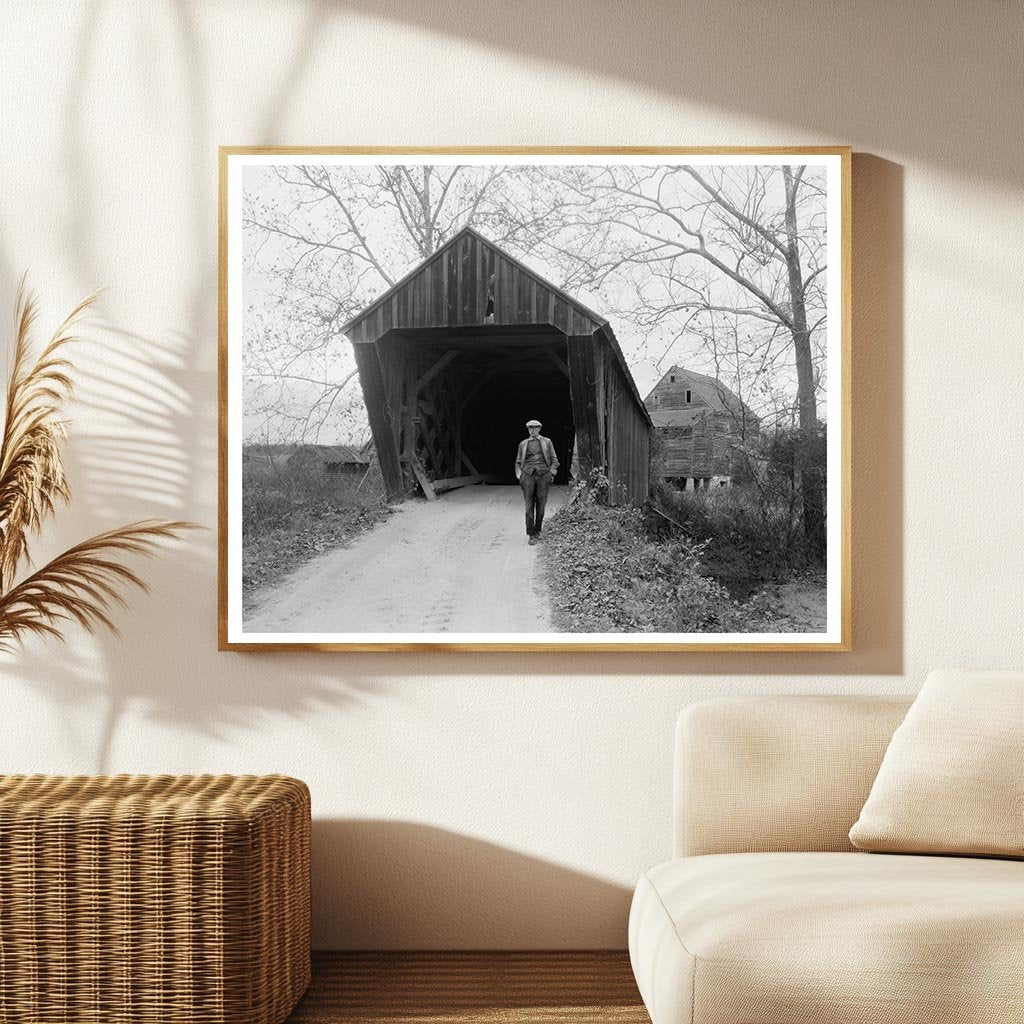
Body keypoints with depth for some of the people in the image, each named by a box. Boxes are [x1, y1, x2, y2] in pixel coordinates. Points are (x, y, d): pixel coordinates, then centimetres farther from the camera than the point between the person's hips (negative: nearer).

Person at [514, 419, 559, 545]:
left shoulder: (547, 442, 12)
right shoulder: (523, 443, 15)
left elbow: (554, 459, 13)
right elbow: (518, 462, 19)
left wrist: (552, 472, -2)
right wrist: (518, 473, 2)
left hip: (543, 475, 0)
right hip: (528, 476, 0)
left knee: (541, 505, 2)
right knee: (529, 505, -7)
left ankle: (537, 531, 17)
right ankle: (531, 535, -7)